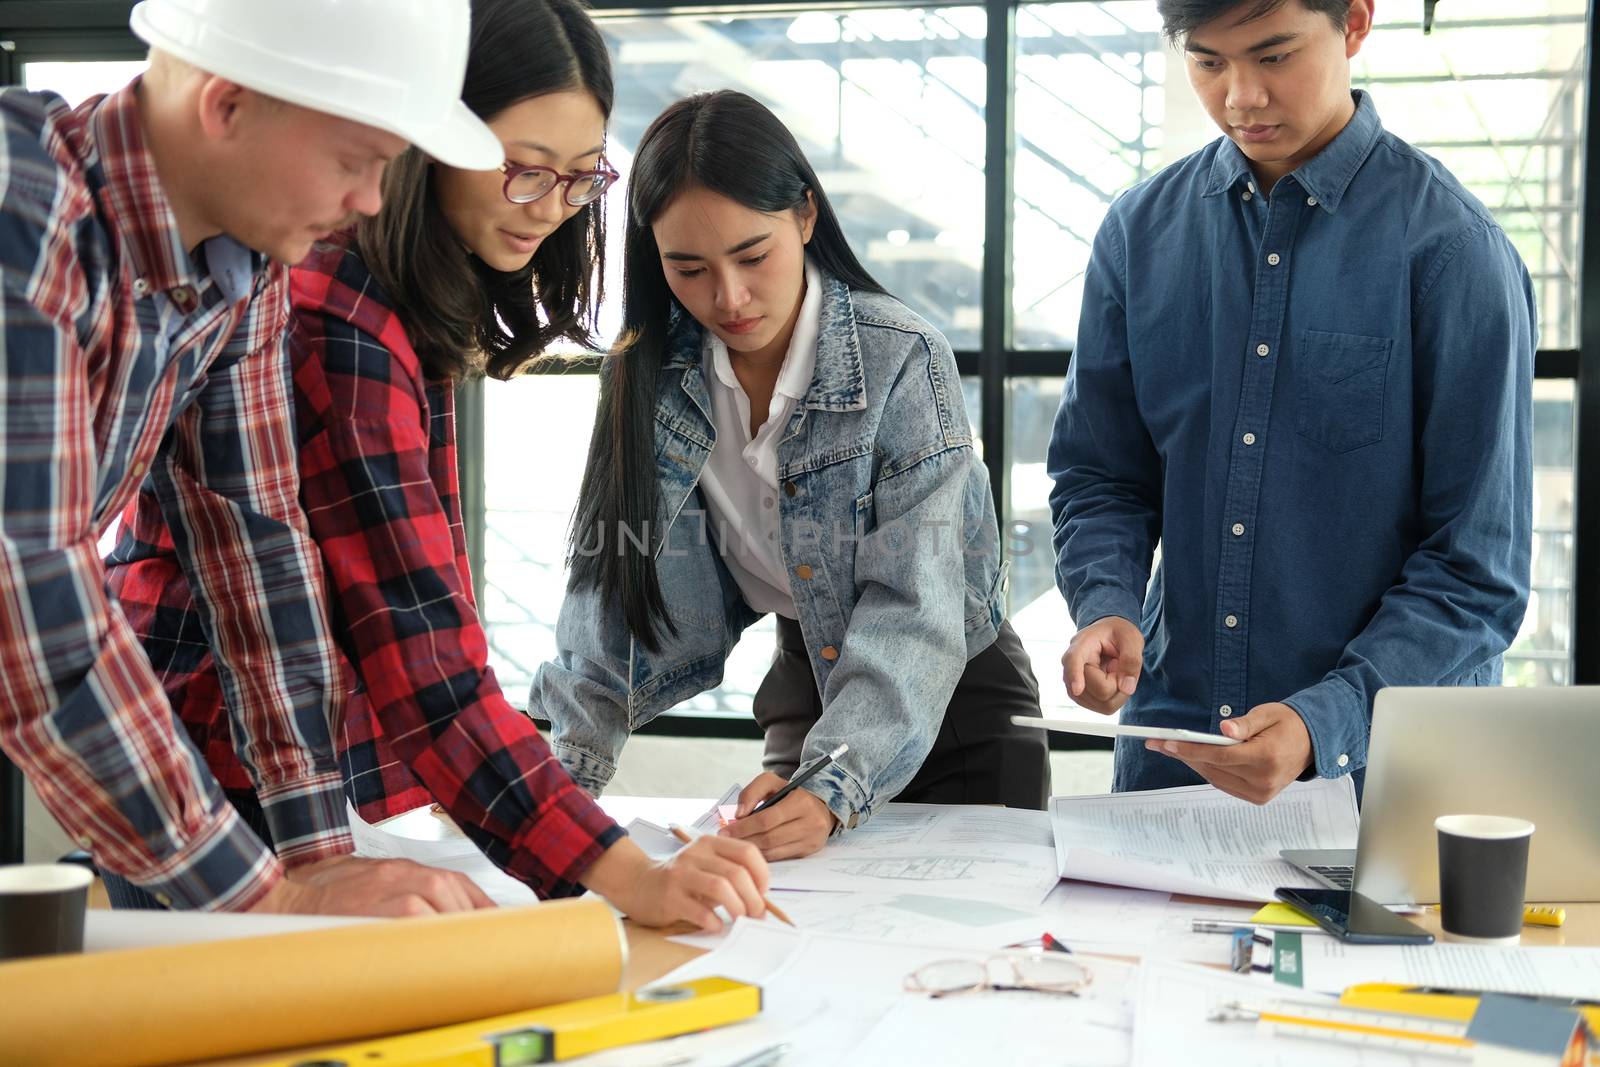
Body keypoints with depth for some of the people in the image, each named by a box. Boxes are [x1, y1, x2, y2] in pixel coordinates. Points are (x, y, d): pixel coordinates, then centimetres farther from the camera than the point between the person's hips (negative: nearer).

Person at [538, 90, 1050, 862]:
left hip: (955, 692, -3)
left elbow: (914, 611, -30)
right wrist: (559, 769, -24)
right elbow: (618, 582, -11)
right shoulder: (649, 378, -10)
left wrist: (832, 791, -44)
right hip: (806, 689, 4)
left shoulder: (902, 361, -24)